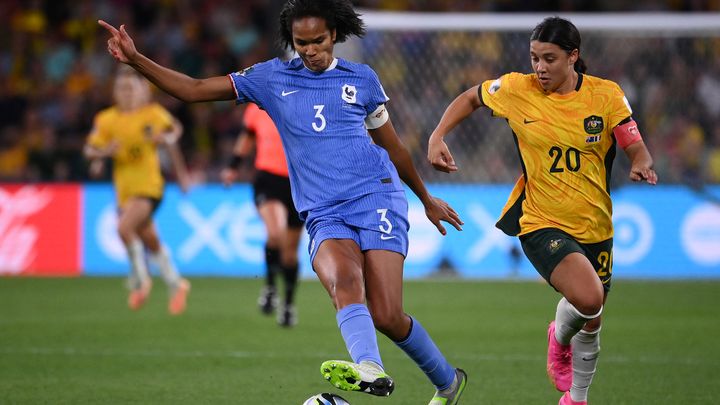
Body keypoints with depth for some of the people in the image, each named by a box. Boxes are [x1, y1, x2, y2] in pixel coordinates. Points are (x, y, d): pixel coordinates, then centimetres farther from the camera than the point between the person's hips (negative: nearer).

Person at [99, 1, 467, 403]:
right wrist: (135, 59, 1)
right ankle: (370, 369, -54)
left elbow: (392, 145, 24)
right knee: (344, 280, -32)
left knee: (387, 317, -15)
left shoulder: (361, 79, 11)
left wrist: (427, 198, 33)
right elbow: (194, 89, 12)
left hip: (376, 197, -1)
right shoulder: (272, 78, 13)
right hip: (325, 216, 1)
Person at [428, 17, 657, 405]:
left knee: (591, 322, 14)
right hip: (541, 223, -3)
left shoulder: (606, 95, -6)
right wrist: (437, 136, -2)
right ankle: (559, 337, 8)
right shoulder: (515, 89, -7)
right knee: (587, 297, -28)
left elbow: (637, 149, -5)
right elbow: (470, 98, 12)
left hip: (594, 227, 3)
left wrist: (641, 166, -28)